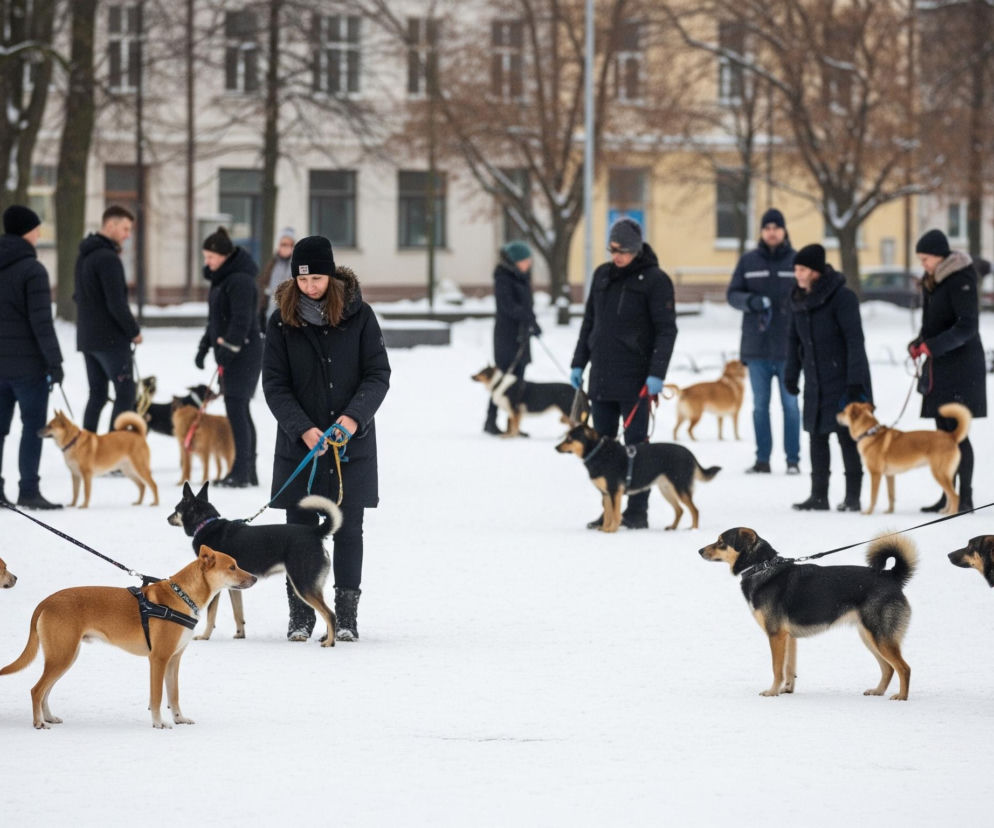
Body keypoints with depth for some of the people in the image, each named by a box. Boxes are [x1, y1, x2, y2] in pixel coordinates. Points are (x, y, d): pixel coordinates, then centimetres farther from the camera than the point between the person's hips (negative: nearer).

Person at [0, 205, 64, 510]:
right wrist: (54, 361, -10)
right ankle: (28, 491, -2)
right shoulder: (32, 270, -12)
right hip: (27, 364, -6)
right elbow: (41, 321, -15)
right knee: (33, 425, 0)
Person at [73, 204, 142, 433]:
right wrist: (134, 331, -8)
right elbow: (117, 303, -20)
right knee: (125, 393, -4)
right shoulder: (108, 258, -17)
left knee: (97, 394, 13)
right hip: (111, 338, -9)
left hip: (86, 338, 9)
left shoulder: (84, 256, 12)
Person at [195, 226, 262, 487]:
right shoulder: (222, 278, 16)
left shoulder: (240, 280, -17)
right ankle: (248, 472, 16)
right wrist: (204, 346, 17)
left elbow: (241, 320, -22)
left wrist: (227, 348, -23)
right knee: (239, 410, 11)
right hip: (230, 354, 10)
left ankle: (241, 472, -10)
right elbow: (216, 319, 22)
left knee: (236, 409, -11)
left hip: (243, 353, -10)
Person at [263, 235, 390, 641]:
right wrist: (303, 429, -15)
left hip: (353, 444, 0)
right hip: (300, 443, 0)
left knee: (348, 529, 2)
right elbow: (274, 384, -2)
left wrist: (354, 417, -17)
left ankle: (346, 616, 8)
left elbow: (378, 374, -2)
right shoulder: (282, 321, -1)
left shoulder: (359, 315, -2)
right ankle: (300, 615, 9)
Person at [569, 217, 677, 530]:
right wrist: (578, 363, 13)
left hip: (635, 379, -6)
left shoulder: (654, 280, -7)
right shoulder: (602, 275, 10)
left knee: (635, 445, -2)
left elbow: (666, 330, -10)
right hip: (601, 377, 6)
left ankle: (637, 511, 3)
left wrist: (657, 374, -17)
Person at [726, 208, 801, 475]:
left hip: (788, 345, -2)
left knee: (790, 403, 0)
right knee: (760, 404, 6)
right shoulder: (748, 262, 6)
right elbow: (732, 294, 5)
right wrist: (752, 301, -14)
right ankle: (762, 459, 11)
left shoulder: (797, 262, 2)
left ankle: (793, 459, 4)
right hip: (756, 345, 2)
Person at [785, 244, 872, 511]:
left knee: (847, 436, -4)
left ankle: (853, 496, 2)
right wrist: (791, 374, 12)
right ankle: (819, 495, 13)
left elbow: (855, 340, -17)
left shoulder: (842, 297, -15)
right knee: (817, 436, 7)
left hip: (843, 380, -7)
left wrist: (855, 380, -21)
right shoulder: (799, 299, 7)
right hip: (816, 383, 7)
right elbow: (794, 338, 17)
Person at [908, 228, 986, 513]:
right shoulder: (931, 281, 13)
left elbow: (967, 327, -20)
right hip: (940, 369, 9)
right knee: (944, 433, 9)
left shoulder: (960, 280, -14)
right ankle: (948, 496, 14)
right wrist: (920, 342, 3)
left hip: (960, 367, -9)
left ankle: (965, 497, -5)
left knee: (956, 432, -9)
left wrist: (931, 346, -23)